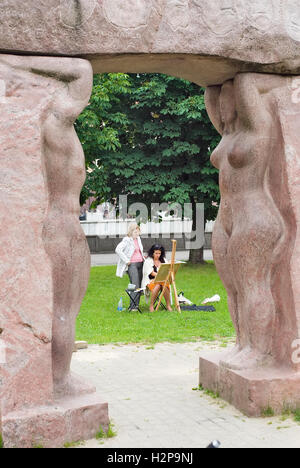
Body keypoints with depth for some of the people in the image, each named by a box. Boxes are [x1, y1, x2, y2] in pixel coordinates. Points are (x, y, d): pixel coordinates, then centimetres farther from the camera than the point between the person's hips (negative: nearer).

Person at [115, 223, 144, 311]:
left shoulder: (138, 239, 16)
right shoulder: (126, 240, -8)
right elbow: (118, 250, -19)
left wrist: (143, 258, 16)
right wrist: (126, 260, -17)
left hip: (140, 263, 8)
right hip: (132, 264, -8)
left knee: (139, 286, 5)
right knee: (135, 286, -14)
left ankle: (136, 304, 11)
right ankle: (132, 306, -12)